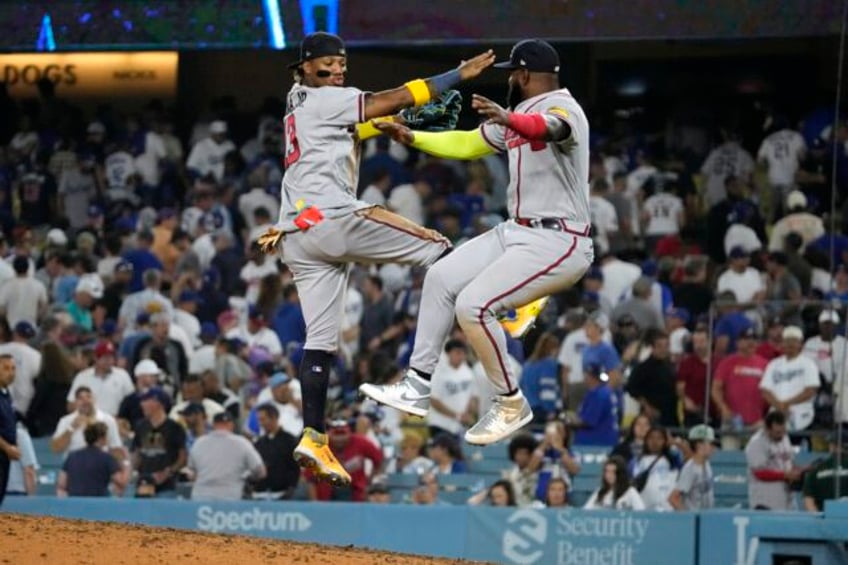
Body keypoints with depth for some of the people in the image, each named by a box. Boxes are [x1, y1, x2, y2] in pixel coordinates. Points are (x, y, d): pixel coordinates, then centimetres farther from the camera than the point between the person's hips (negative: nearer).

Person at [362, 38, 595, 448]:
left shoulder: (562, 107, -16)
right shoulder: (516, 116, 14)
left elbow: (550, 127, -42)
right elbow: (467, 144, 28)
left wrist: (508, 120, -61)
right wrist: (411, 138, 24)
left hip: (556, 242, -10)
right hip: (517, 231, 10)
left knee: (473, 305, -19)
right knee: (441, 278, 12)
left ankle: (511, 405, -3)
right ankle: (417, 387, 18)